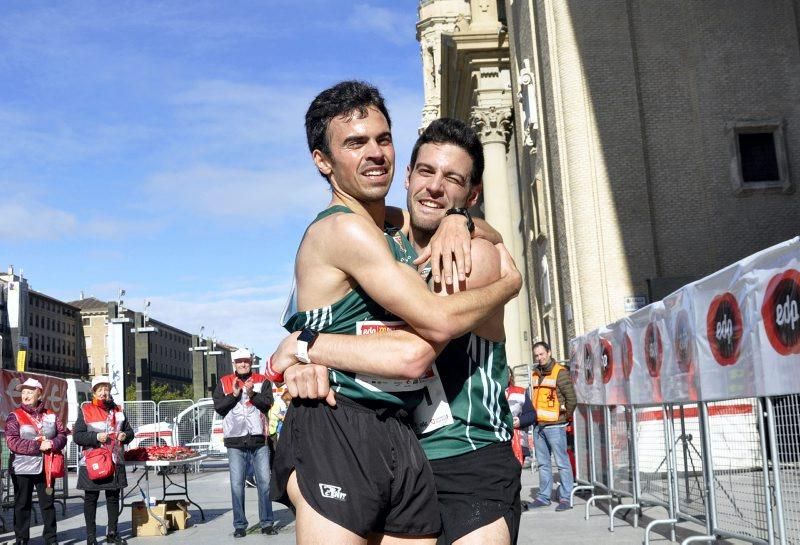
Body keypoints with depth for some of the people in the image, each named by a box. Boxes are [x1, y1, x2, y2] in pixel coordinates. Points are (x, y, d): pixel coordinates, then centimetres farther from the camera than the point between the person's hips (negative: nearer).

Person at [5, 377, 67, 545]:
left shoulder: (50, 415, 7)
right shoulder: (15, 416, -2)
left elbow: (62, 435, 5)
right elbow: (12, 442, -13)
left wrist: (52, 444, -18)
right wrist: (38, 446, -20)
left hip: (46, 467, 2)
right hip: (22, 467, -2)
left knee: (48, 502, 9)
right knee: (23, 504, 7)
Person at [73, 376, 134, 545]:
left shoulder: (118, 410, 13)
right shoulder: (85, 410, -1)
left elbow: (130, 431, 21)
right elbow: (76, 436, -6)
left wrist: (125, 435, -2)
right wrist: (96, 437, -20)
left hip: (115, 461, 4)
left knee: (113, 497, 11)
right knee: (91, 499, 3)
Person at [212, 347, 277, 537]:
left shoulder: (262, 381, 7)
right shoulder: (224, 383, 9)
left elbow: (267, 403, -6)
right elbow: (218, 407, -1)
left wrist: (252, 394, -21)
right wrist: (234, 394, -13)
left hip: (259, 440, 0)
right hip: (236, 442, 0)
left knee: (264, 482, 3)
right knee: (237, 484, 1)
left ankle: (267, 523, 12)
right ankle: (240, 525, 10)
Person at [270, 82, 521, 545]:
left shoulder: (400, 227, 17)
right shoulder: (342, 229, -9)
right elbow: (438, 322, -14)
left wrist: (457, 221, 8)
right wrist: (511, 283, 2)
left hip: (402, 438, 8)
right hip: (337, 436, -8)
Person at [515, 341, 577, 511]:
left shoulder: (560, 372, -7)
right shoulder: (535, 374, 14)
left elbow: (572, 399, -8)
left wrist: (565, 417, 0)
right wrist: (533, 417, 12)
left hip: (554, 425, -7)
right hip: (538, 425, 7)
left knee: (562, 462, -3)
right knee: (542, 463, 12)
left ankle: (565, 498, 1)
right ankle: (543, 497, 18)